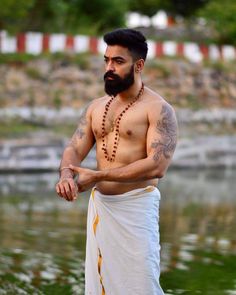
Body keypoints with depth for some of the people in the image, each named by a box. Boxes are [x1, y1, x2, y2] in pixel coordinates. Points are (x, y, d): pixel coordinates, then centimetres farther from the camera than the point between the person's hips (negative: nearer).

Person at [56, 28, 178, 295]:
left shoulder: (158, 109, -8)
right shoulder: (96, 107, 13)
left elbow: (157, 166, -19)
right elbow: (74, 149, 8)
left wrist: (98, 176, -20)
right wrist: (66, 175, -18)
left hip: (136, 206, -6)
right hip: (99, 204, 6)